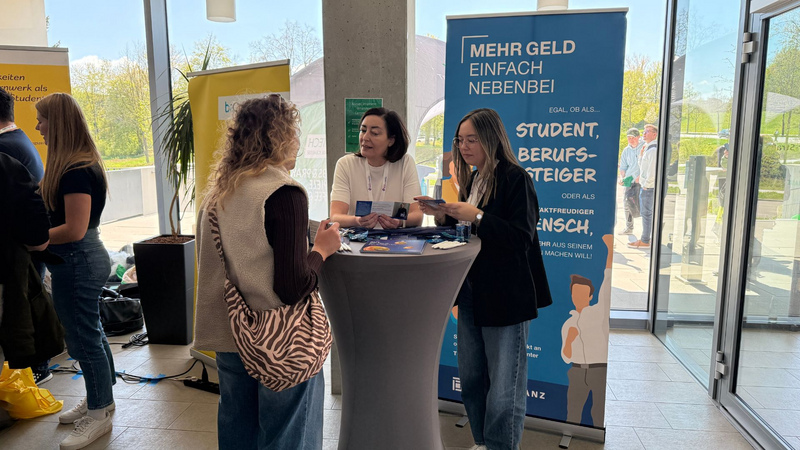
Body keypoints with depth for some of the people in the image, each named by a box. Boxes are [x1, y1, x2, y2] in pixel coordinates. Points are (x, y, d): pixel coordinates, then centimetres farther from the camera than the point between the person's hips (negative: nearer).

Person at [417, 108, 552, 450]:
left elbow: (522, 237, -19)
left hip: (506, 295, -8)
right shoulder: (472, 180, 12)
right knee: (470, 379, 17)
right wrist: (442, 215, 0)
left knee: (503, 387, 1)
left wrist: (477, 216, -25)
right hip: (472, 291, 8)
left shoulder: (515, 178, -12)